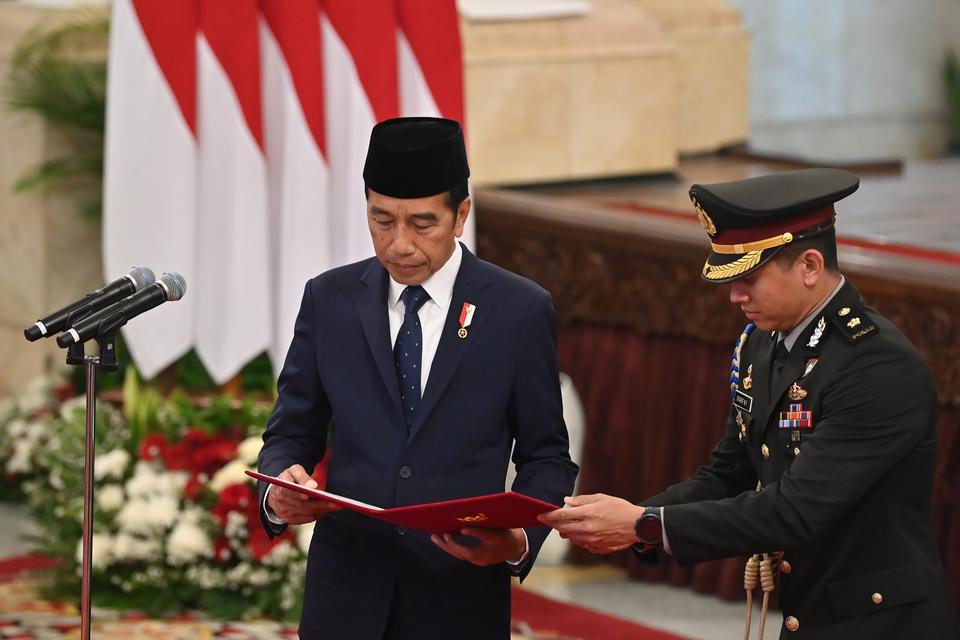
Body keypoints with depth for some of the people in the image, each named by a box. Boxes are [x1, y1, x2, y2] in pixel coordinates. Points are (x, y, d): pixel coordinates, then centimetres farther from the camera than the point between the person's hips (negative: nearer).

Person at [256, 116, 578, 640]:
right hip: (346, 594, 2)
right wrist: (278, 490, -15)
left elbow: (546, 458, 2)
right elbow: (292, 433, 8)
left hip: (460, 596, -1)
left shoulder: (520, 311, -2)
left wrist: (519, 540, -17)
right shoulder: (329, 300, 4)